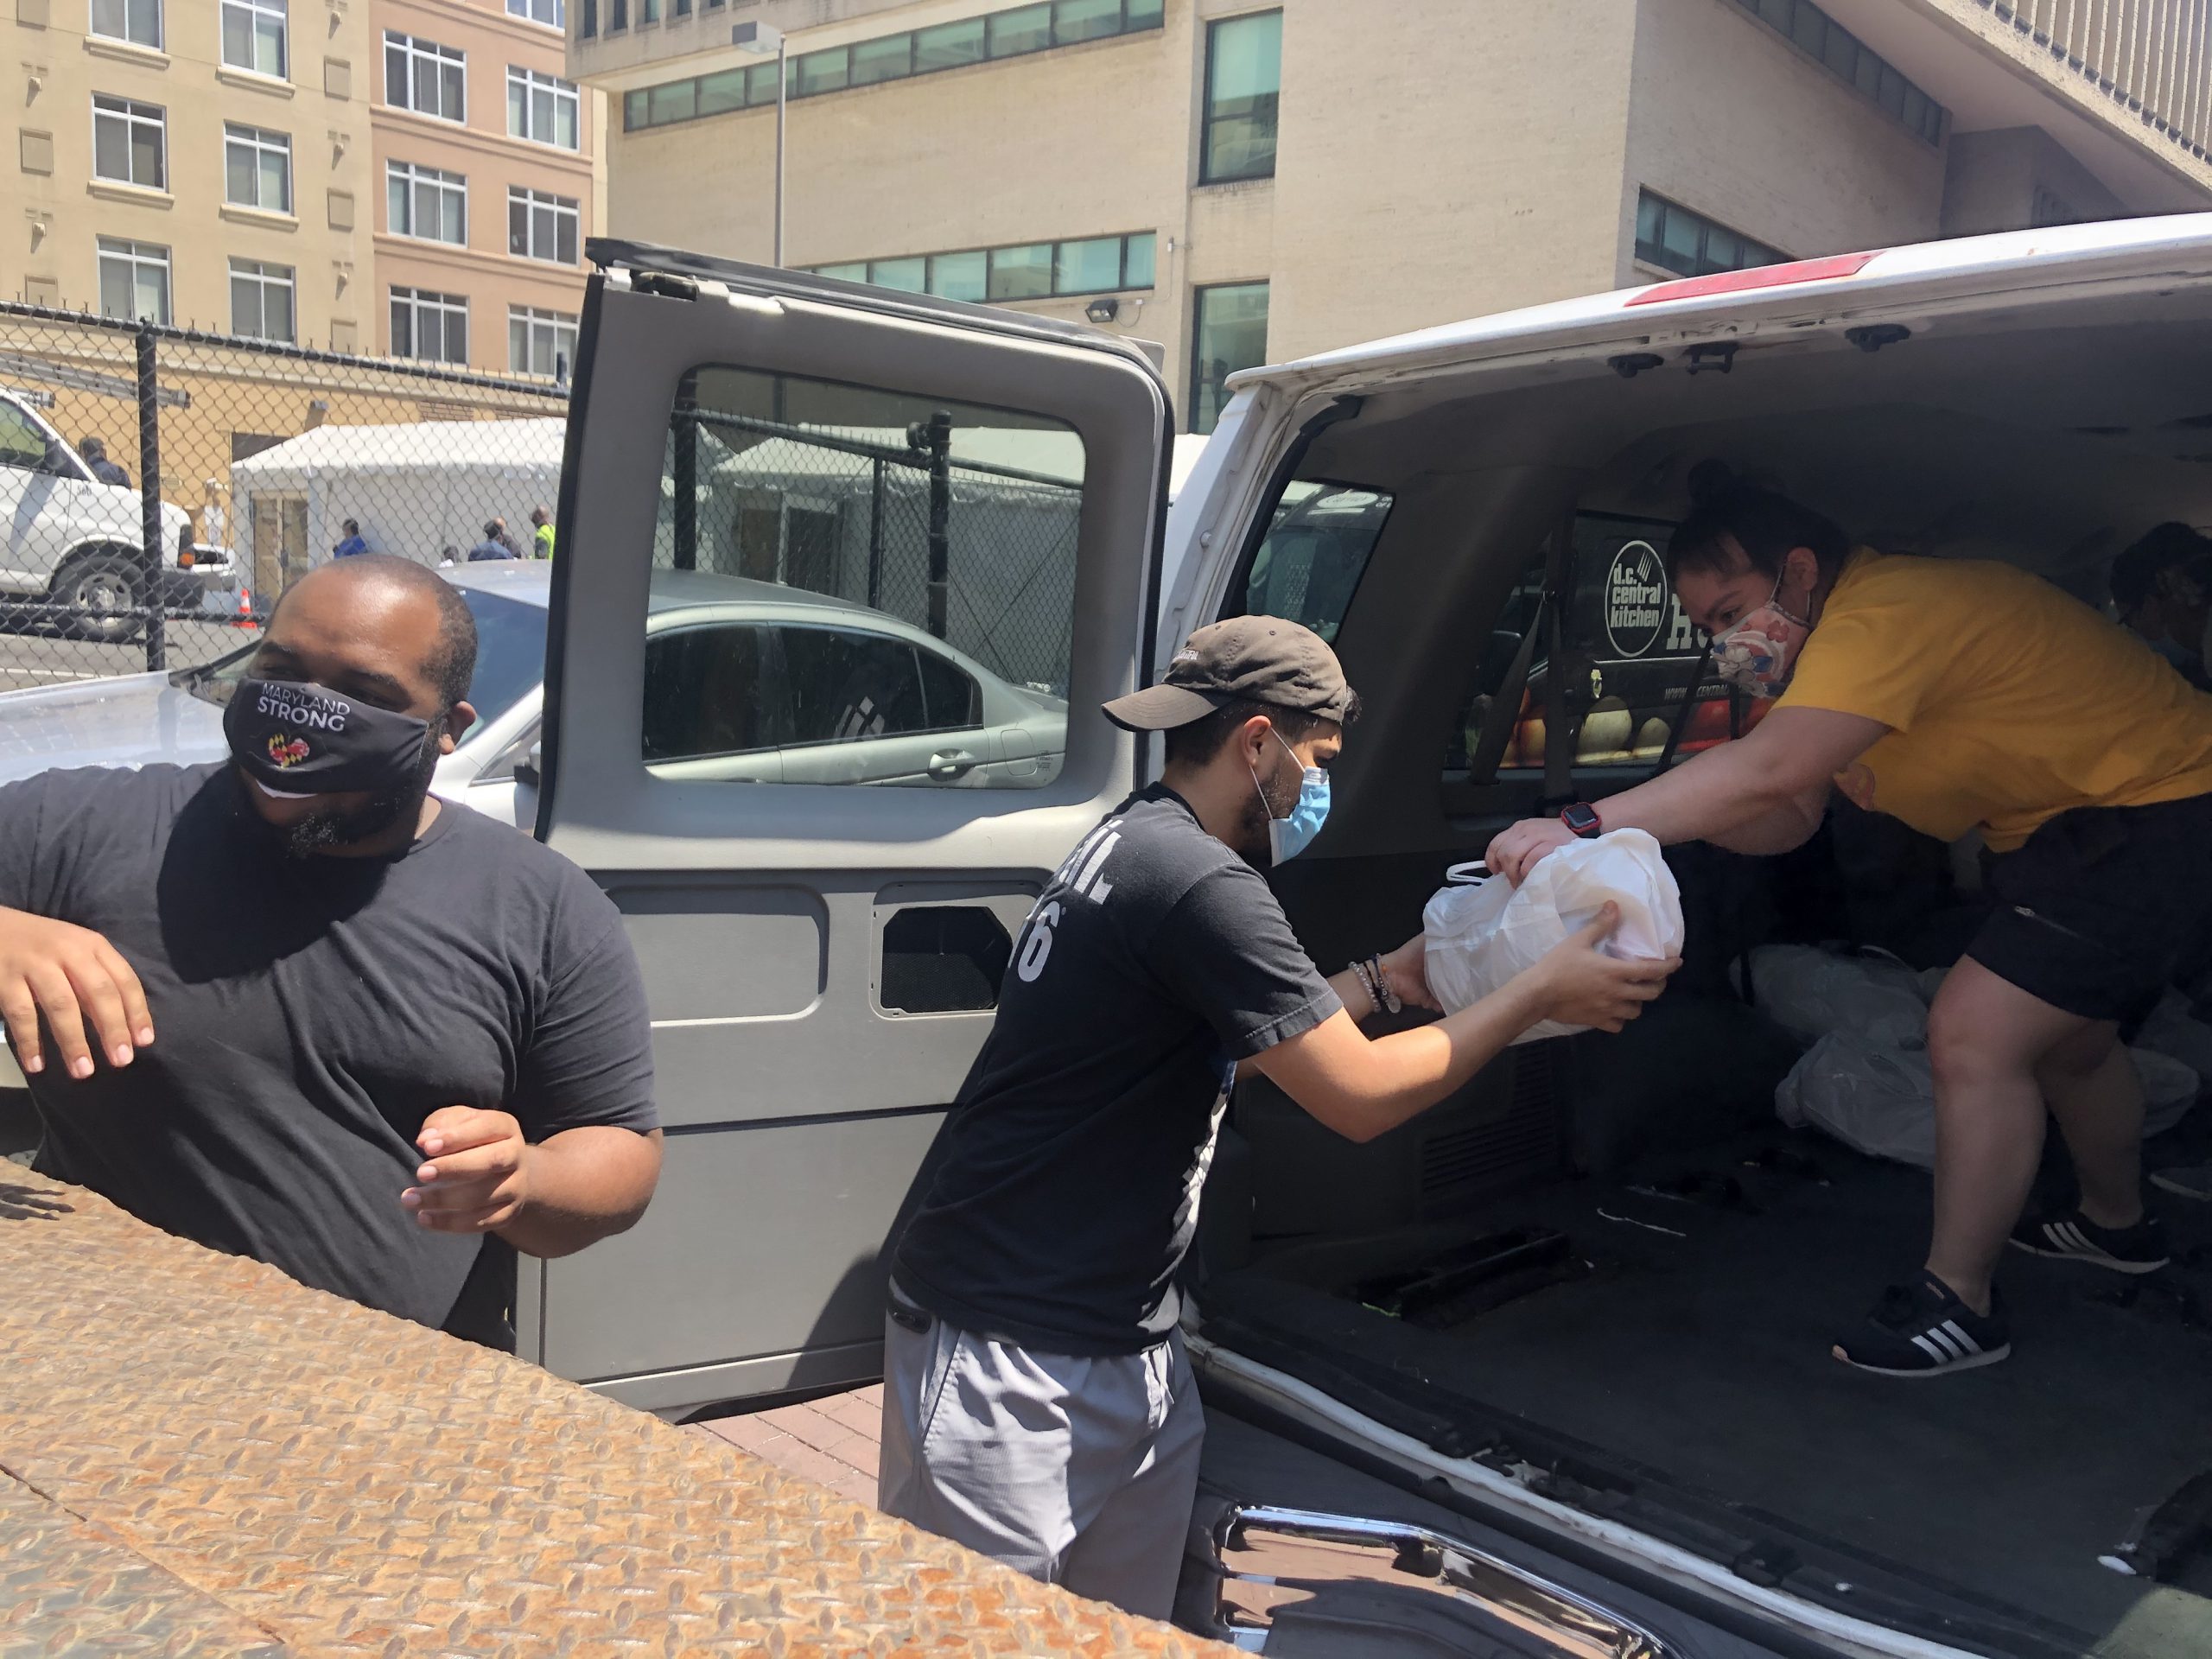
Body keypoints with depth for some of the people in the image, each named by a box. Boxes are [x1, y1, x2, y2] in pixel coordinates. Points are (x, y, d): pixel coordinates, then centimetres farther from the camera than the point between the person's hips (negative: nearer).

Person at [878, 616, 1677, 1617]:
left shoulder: (1136, 840, 10)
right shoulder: (1198, 885, -21)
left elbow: (1258, 1028, 22)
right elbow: (1361, 1096, -17)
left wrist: (1383, 981, 15)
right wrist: (1542, 991, -7)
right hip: (1010, 1353, -10)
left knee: (1135, 1630, 15)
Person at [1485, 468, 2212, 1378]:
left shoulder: (1883, 612, -28)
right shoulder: (1834, 640, 5)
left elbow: (1767, 770, -42)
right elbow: (1791, 816, -2)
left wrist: (1582, 825, -45)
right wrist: (1682, 811, -22)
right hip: (2077, 824, 11)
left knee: (1975, 1033, -16)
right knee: (2065, 1035, 27)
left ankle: (1957, 1300, -3)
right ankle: (2117, 1225, 50)